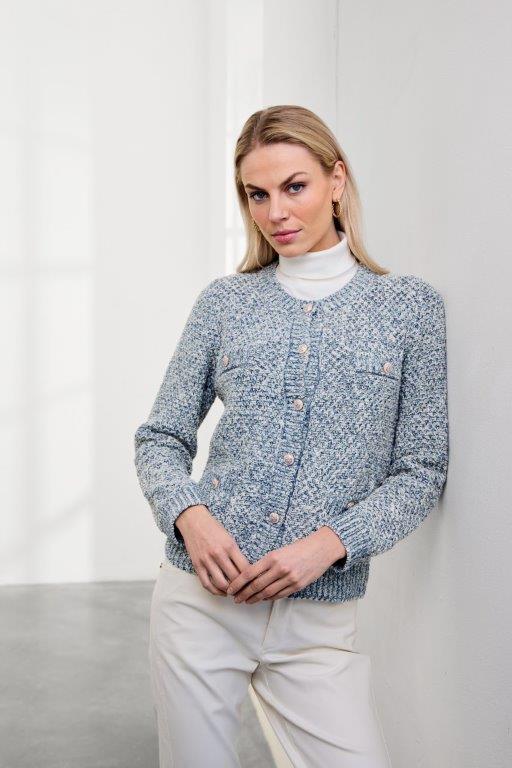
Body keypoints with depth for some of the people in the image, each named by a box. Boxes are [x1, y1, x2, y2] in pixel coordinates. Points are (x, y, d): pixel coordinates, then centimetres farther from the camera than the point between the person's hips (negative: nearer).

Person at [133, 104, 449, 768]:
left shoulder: (409, 305, 2)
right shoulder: (224, 301, 5)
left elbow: (423, 470, 1)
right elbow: (160, 437, 9)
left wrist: (329, 541, -13)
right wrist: (190, 514, -11)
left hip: (318, 617, 0)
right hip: (200, 595, 1)